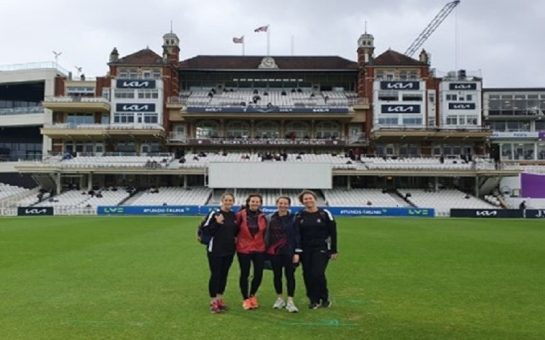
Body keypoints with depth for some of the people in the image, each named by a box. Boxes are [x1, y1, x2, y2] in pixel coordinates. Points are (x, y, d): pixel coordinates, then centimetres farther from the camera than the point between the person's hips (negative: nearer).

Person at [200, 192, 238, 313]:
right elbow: (204, 229, -15)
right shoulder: (214, 214, -10)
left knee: (224, 274, 12)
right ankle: (213, 302, 11)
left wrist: (237, 226, 0)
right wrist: (217, 223, -23)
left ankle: (220, 299, 25)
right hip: (215, 250, -5)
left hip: (229, 250, 6)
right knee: (215, 275, 0)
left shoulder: (233, 216, 8)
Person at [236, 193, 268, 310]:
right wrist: (236, 241, -2)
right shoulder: (241, 215, -9)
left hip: (259, 249, 3)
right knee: (245, 274, 4)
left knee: (258, 274, 4)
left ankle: (252, 295, 29)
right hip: (243, 249, -3)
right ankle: (245, 299, 21)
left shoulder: (262, 217, 4)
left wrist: (266, 245, 12)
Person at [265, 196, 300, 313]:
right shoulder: (270, 218, 6)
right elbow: (267, 235, 10)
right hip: (274, 251, 3)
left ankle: (290, 301, 3)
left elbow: (297, 236, -3)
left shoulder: (293, 219, -2)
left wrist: (297, 252, -8)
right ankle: (279, 299, 24)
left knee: (290, 275, -2)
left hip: (289, 252, -3)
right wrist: (266, 250, 6)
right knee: (277, 275, 10)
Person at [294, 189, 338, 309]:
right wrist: (297, 251, -5)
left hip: (321, 249, -3)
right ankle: (313, 300, 17)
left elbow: (333, 233, 1)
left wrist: (333, 250, -2)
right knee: (308, 276, 2)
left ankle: (324, 298, 10)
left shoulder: (325, 214, -1)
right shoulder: (299, 216, 5)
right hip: (305, 250, 3)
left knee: (318, 274, -13)